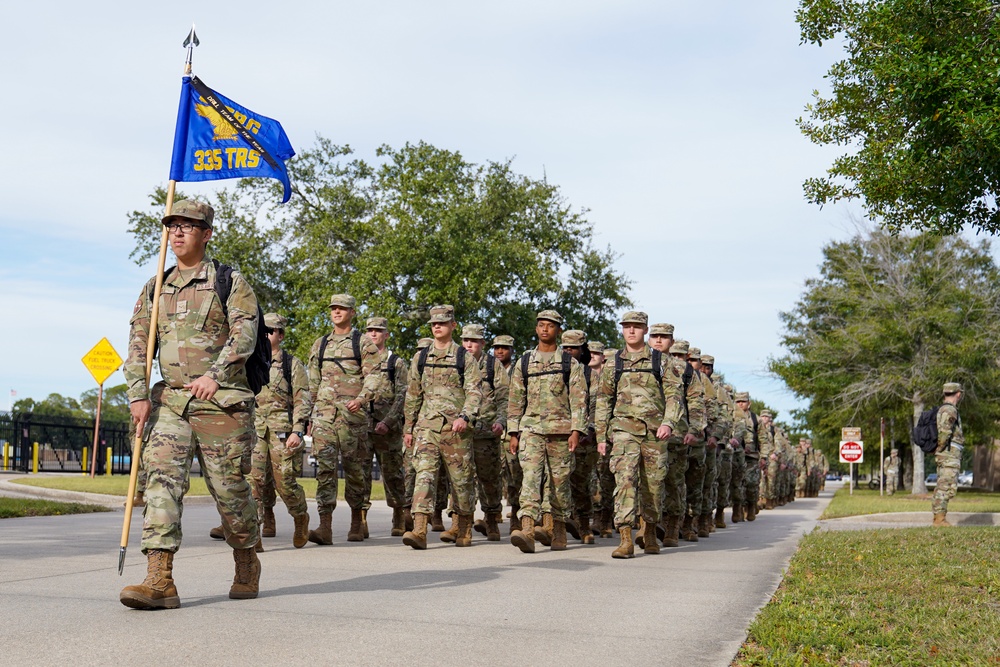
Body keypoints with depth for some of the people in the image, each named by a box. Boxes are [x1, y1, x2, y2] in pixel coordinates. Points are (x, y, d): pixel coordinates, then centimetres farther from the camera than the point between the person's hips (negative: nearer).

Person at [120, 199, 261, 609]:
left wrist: (215, 374, -25)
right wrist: (138, 393, 0)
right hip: (170, 401, 4)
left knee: (230, 487, 3)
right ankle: (159, 580, -16)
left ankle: (247, 564, 26)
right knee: (161, 477, -11)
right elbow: (138, 341, 12)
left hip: (222, 402, -4)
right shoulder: (156, 288, 15)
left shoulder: (230, 282, 1)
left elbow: (244, 332, -12)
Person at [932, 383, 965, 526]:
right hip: (949, 455, -10)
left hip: (945, 456, 10)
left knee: (942, 487, 11)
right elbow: (944, 431, -27)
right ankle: (940, 518, -13)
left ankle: (938, 518, 14)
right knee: (947, 487, -11)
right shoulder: (949, 410, -14)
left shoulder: (942, 409, 18)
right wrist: (941, 448, -15)